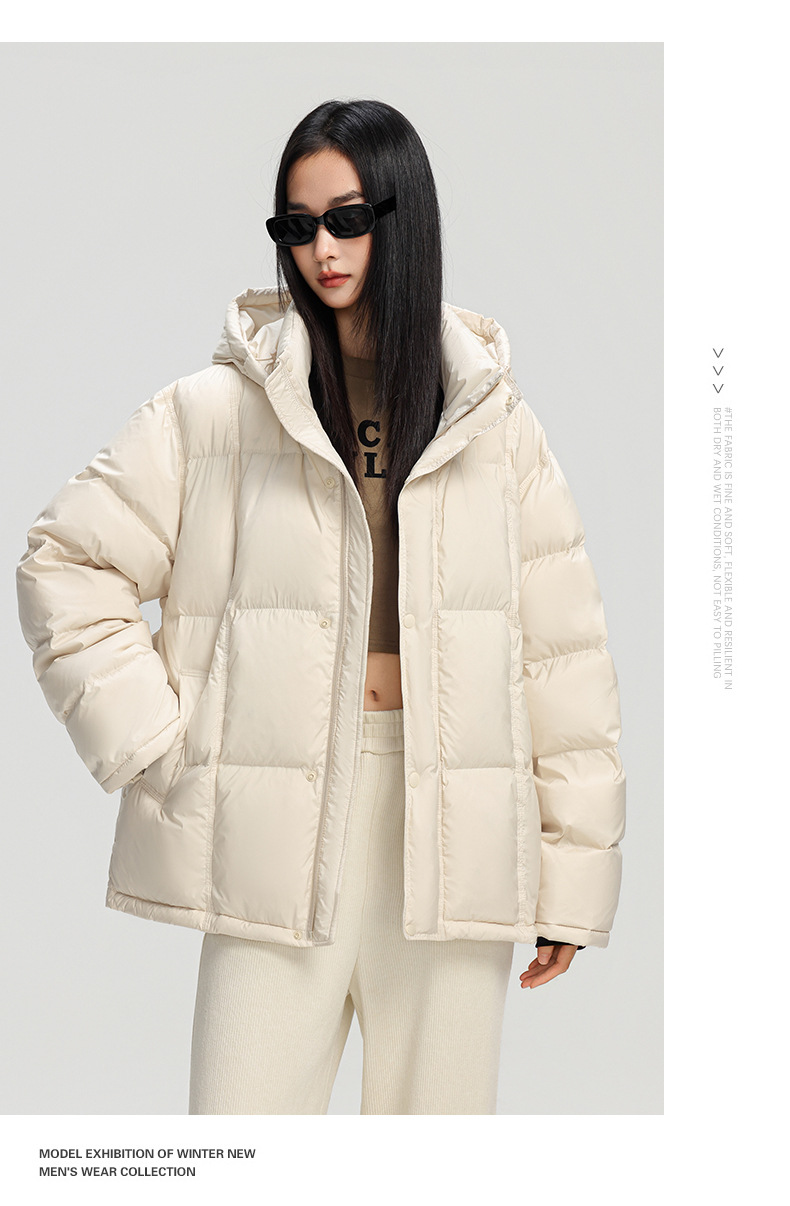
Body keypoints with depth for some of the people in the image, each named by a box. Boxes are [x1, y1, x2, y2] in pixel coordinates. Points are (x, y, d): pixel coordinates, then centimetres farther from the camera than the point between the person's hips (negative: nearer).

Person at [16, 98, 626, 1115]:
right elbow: (65, 565, 7)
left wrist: (572, 873, 5)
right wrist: (157, 742, -2)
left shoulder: (492, 421, 7)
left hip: (451, 832, 2)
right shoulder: (218, 411, 3)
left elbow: (561, 647, 7)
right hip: (277, 836, -1)